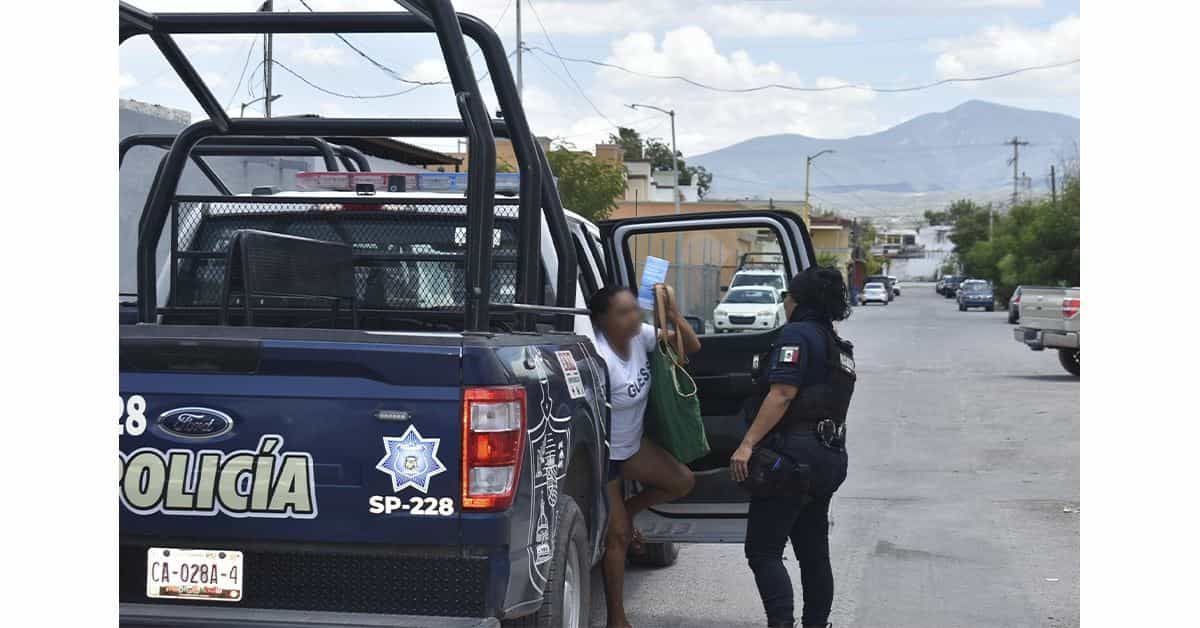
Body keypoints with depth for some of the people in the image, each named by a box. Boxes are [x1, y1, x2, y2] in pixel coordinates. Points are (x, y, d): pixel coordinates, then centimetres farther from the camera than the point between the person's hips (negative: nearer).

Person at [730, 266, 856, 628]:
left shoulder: (798, 334, -9)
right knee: (814, 552, 15)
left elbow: (782, 395, -19)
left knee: (763, 550, -9)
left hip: (796, 454, -9)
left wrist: (747, 444, -23)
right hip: (831, 458, 9)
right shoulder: (840, 348, 20)